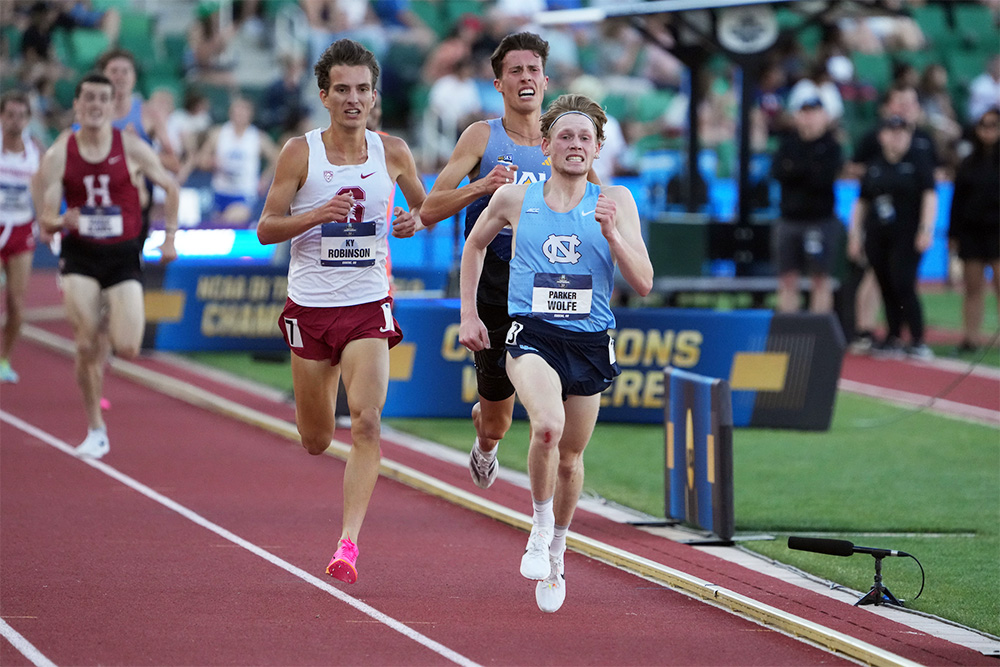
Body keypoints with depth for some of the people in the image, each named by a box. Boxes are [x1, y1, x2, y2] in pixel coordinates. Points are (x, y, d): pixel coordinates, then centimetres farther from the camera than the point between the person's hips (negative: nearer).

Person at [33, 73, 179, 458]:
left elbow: (171, 188, 9)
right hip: (79, 255, 0)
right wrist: (60, 221, -27)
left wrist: (170, 237, 3)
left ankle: (110, 326, 26)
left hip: (124, 254, 0)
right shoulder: (59, 154, -4)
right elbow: (45, 220, -5)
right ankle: (95, 430, 5)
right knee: (86, 347, -10)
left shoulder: (131, 148, -5)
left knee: (127, 350, -12)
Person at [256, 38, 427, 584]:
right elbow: (266, 228, -3)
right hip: (310, 307, 0)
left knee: (366, 422, -20)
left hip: (368, 307, 0)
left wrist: (415, 220, -7)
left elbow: (423, 204, 18)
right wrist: (317, 215, -21)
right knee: (316, 442, 11)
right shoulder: (299, 154, -5)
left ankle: (349, 543, -19)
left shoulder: (392, 152, 1)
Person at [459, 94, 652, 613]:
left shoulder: (615, 201, 1)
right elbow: (475, 245, 22)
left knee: (570, 458, 13)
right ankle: (540, 527, -7)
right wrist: (468, 313, 16)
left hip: (590, 343, 2)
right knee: (547, 427, -30)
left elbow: (643, 283, -4)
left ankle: (556, 550, 38)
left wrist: (610, 232, -18)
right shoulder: (514, 199, 2)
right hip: (531, 336, -2)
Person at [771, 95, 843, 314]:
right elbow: (777, 171, -5)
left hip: (820, 220, -4)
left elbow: (823, 179, -16)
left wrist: (795, 170, -9)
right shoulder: (788, 143, 11)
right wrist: (810, 170, -15)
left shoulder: (831, 147, -3)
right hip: (789, 220, 5)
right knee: (787, 280, 5)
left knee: (820, 279, -1)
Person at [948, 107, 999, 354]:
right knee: (972, 287, 4)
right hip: (971, 230, 3)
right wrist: (953, 234, 6)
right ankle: (970, 337, 6)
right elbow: (958, 201, 11)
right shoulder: (969, 164, 11)